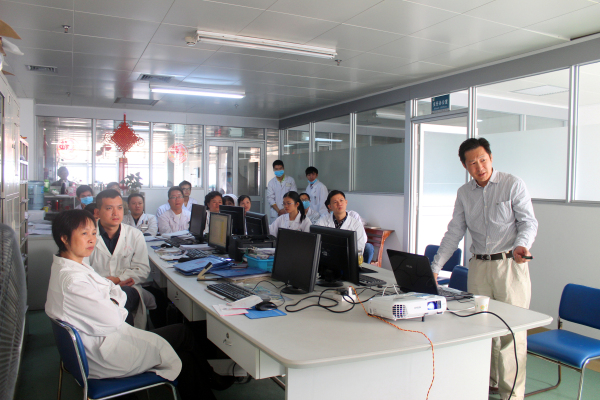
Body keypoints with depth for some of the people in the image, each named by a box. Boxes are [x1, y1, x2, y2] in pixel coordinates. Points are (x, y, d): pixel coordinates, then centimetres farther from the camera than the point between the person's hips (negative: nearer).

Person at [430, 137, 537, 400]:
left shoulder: (513, 185, -2)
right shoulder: (464, 193, 9)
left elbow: (529, 222, -5)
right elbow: (454, 232, 10)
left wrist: (521, 245, -27)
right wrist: (435, 267, 5)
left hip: (510, 265, -4)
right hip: (478, 266, 4)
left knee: (511, 330, -3)